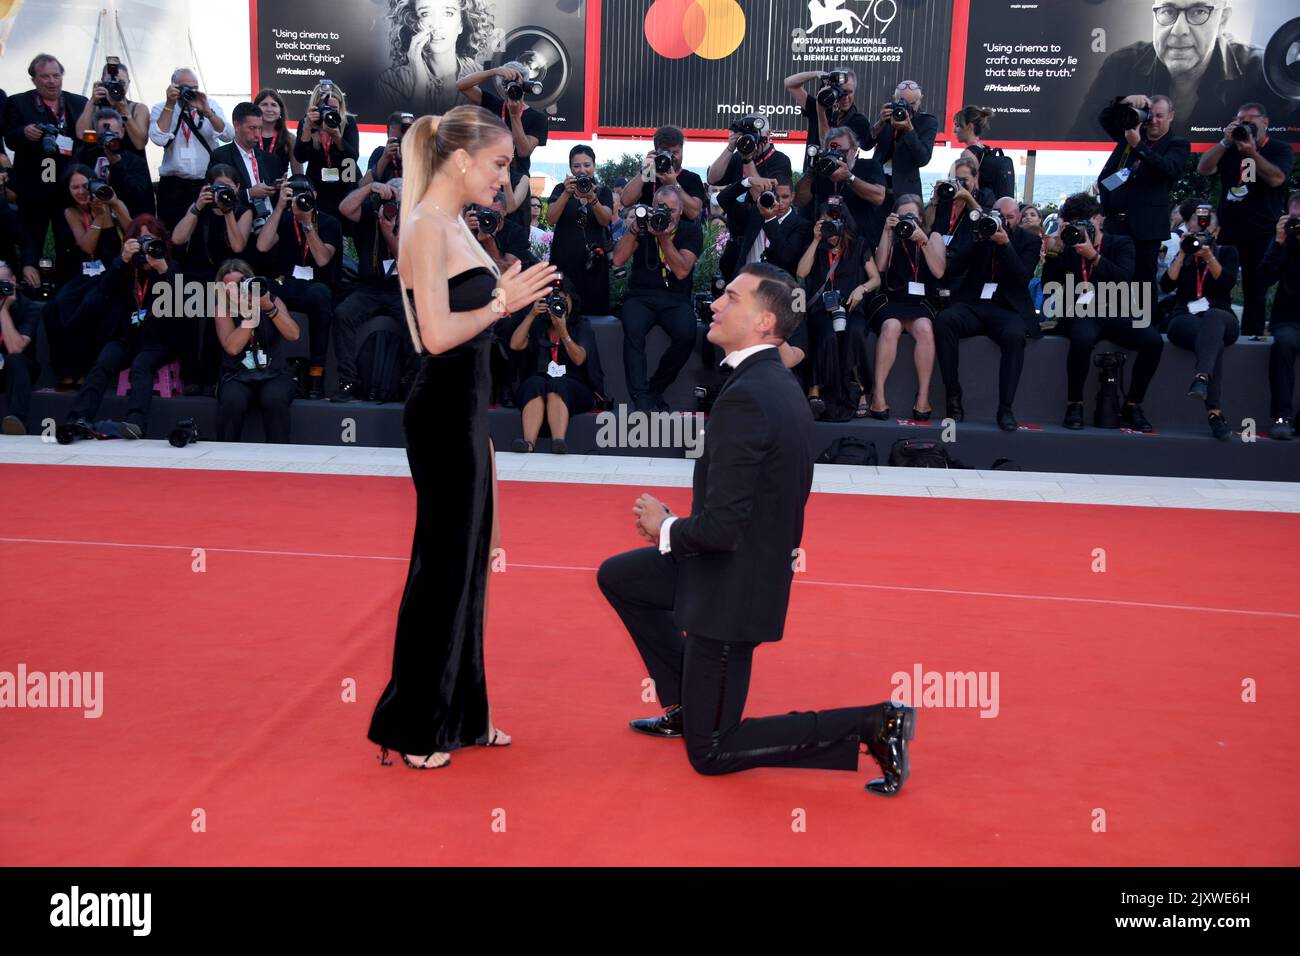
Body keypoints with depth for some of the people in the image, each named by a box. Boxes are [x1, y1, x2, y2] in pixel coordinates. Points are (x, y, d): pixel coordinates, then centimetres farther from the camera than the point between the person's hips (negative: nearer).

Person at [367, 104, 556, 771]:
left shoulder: (453, 225, 15)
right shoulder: (426, 226, -14)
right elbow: (437, 334, -22)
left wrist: (505, 294, 7)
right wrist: (502, 303, -13)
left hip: (464, 409, 10)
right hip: (443, 413, -10)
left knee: (467, 561, 14)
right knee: (442, 565, -1)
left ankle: (459, 715, 26)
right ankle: (409, 727, 12)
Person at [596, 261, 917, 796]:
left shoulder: (744, 397, -26)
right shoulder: (779, 384, 5)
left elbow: (719, 527, -27)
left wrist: (664, 528, -7)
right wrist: (676, 525, 9)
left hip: (733, 587, -10)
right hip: (757, 563, 10)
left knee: (710, 753, 3)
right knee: (617, 576, 25)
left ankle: (872, 726, -5)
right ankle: (685, 705, 28)